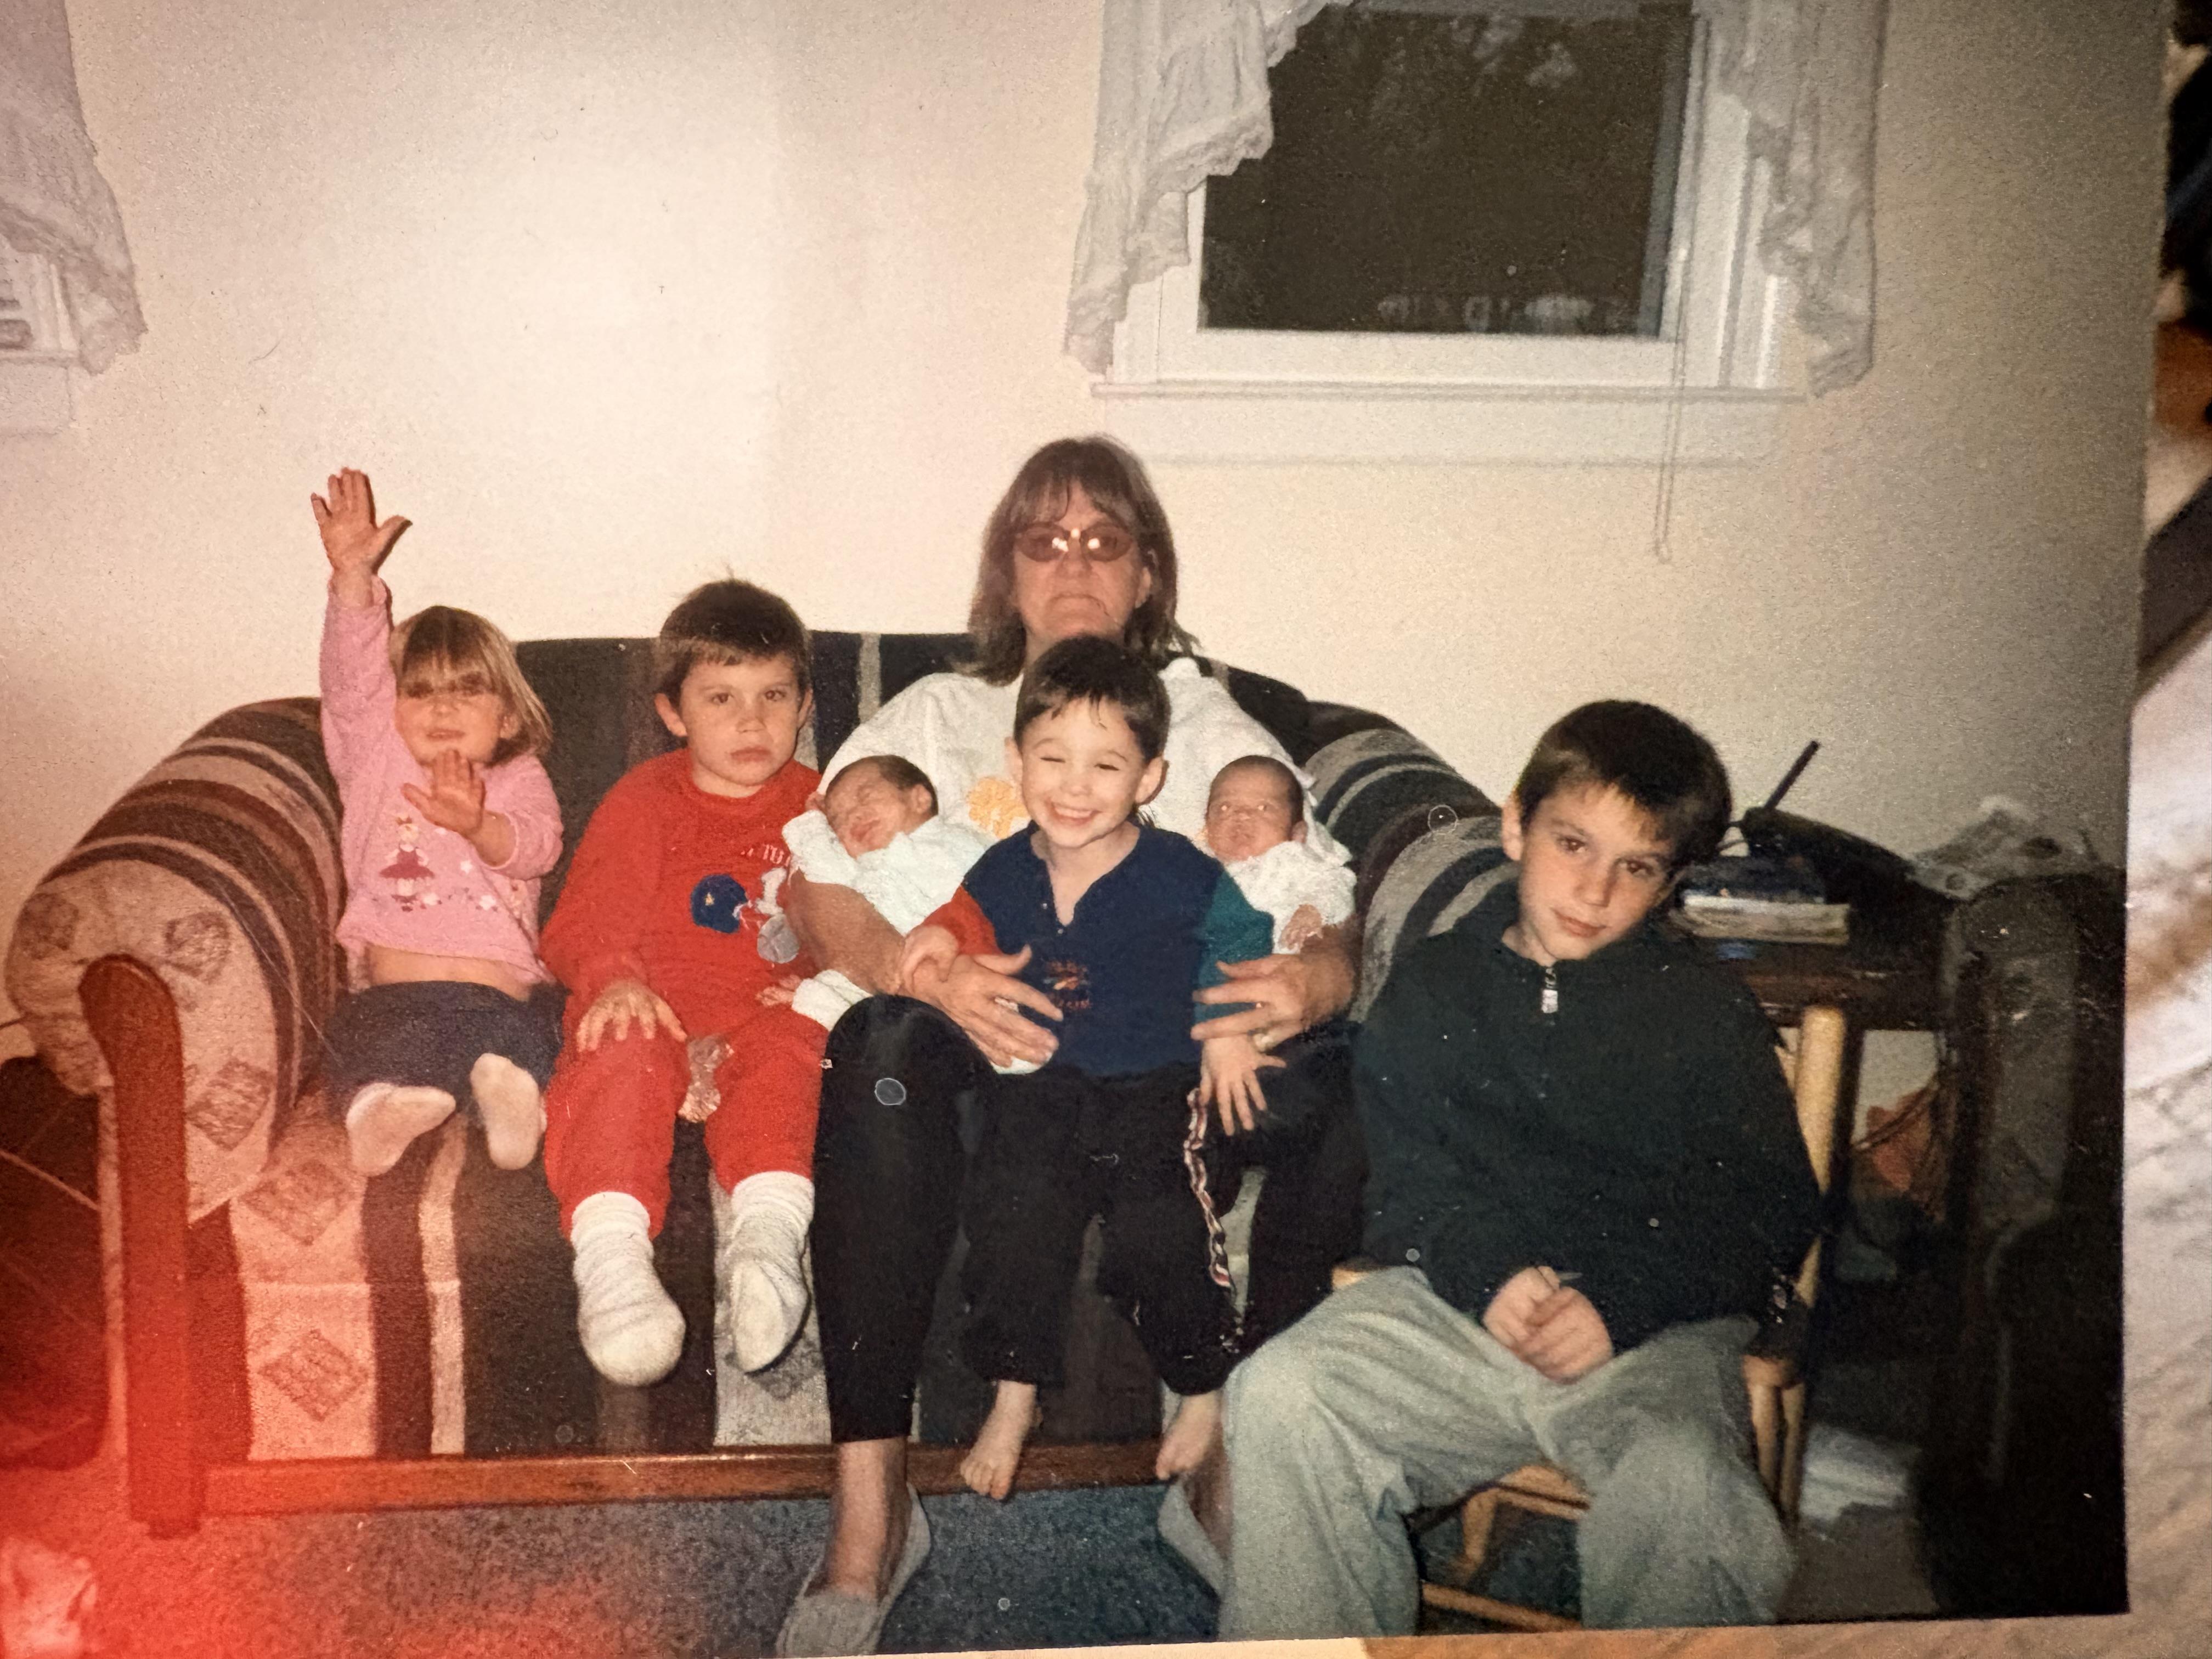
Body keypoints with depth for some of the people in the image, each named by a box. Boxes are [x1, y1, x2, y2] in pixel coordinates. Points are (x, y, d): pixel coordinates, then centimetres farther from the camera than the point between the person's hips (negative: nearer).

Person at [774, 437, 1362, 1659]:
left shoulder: (1211, 726, 21)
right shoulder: (937, 714, 20)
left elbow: (1323, 907, 6)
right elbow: (810, 890, 3)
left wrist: (1319, 975, -21)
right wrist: (921, 970, -20)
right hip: (977, 1045, 0)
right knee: (882, 1045, -35)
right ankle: (868, 1508, -33)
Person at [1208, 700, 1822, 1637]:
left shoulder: (1710, 1016, 13)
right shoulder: (1432, 988, 17)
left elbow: (1769, 1211, 4)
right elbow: (1405, 1174, 7)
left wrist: (1619, 1303, -12)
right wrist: (1487, 1275, -13)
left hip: (1651, 1327, -1)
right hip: (1456, 1303, 2)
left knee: (1683, 1482, -33)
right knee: (1280, 1394, -24)